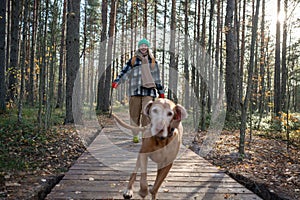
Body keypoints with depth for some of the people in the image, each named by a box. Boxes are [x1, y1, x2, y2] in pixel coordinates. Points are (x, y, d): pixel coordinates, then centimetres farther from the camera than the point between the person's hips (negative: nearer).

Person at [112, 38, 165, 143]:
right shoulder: (133, 60, 11)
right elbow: (125, 71, 2)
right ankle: (135, 135, 12)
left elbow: (157, 77, 20)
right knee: (134, 113, 1)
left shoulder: (153, 61, 16)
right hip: (135, 91, 0)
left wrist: (161, 91, 20)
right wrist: (116, 81, -13)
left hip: (148, 91, 0)